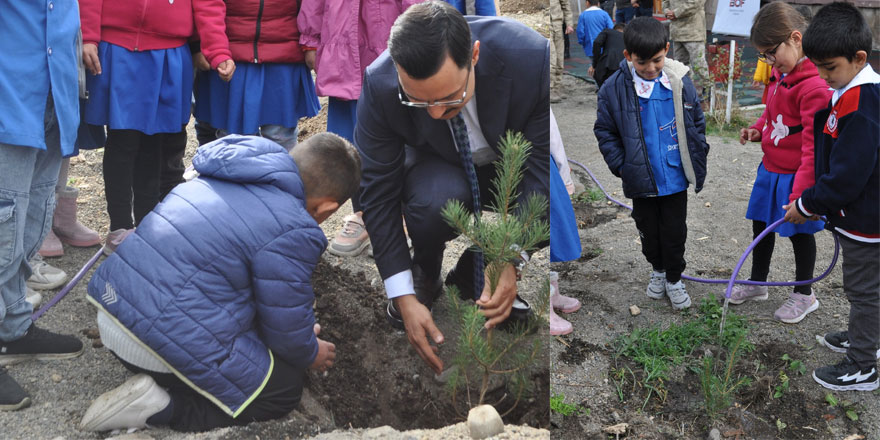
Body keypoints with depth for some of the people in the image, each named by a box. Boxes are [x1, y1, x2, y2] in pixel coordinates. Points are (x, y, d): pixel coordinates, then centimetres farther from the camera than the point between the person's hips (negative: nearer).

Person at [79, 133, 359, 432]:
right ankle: (162, 407, -5)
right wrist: (311, 355, 18)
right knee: (285, 389, 9)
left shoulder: (220, 177, 10)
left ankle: (152, 385, 7)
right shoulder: (291, 233, -17)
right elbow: (287, 331, -6)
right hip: (169, 339, -9)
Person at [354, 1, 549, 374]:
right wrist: (403, 295, -27)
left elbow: (542, 165, -26)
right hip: (439, 169, -1)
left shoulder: (533, 58, -33)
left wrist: (511, 262, -35)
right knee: (436, 200, -36)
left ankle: (471, 274, 1)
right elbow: (378, 190, -23)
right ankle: (424, 274, 0)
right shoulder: (380, 85, -30)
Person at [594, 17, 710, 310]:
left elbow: (697, 123, 3)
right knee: (648, 231, 19)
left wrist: (697, 161, 1)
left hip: (675, 178, 0)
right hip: (641, 180, 0)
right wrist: (620, 165, -9)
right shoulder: (614, 89, -13)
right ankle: (658, 270, 44)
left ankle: (674, 278, 34)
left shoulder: (680, 81, -9)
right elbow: (604, 131, -3)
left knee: (675, 231, 13)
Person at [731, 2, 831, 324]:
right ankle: (757, 283, 40)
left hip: (796, 174, -8)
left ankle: (804, 295, 30)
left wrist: (800, 193, -27)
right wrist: (758, 129, 0)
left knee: (799, 231, 9)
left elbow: (814, 145, -27)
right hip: (771, 167, 8)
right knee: (761, 224, 19)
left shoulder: (815, 86, -26)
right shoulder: (780, 73, 2)